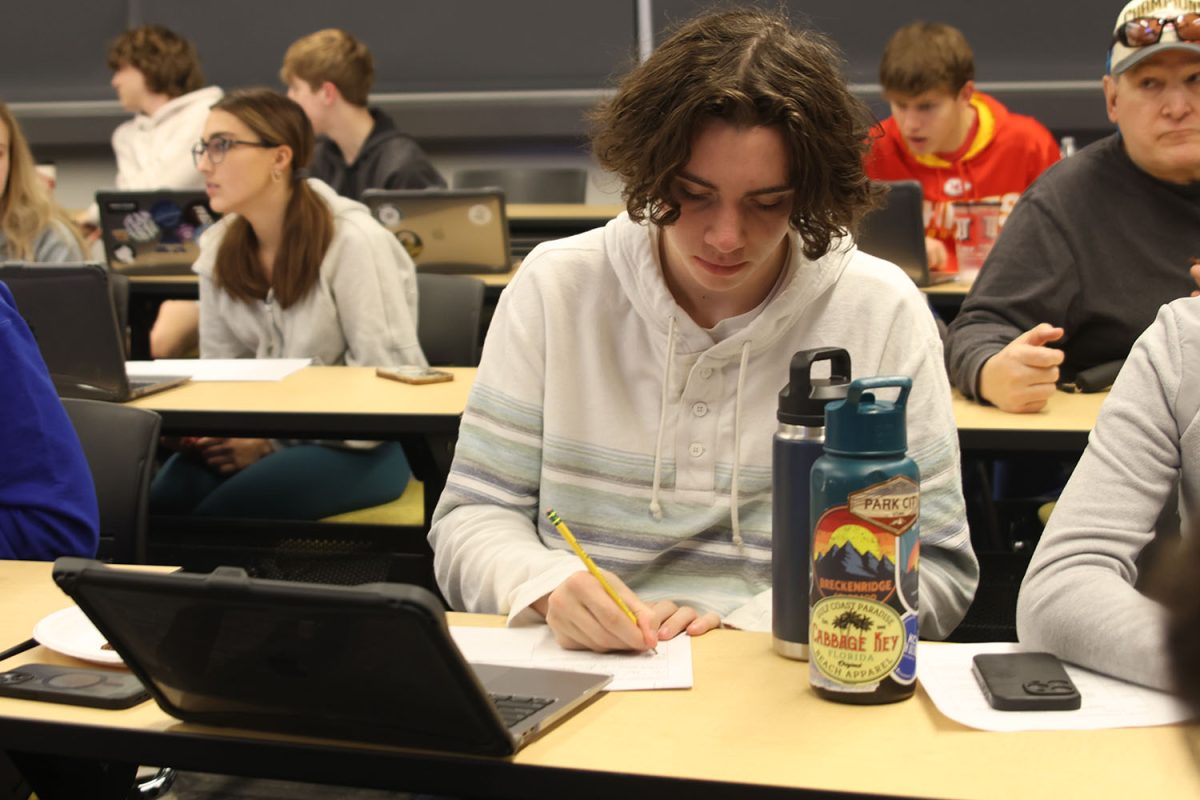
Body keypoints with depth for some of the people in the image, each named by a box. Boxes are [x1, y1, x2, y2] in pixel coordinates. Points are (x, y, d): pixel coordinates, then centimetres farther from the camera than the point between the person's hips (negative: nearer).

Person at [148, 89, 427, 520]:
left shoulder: (353, 242, -14)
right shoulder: (220, 248, 7)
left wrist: (271, 440, -17)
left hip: (359, 442, -5)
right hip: (266, 432, 5)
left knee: (221, 512, -28)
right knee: (164, 499, -24)